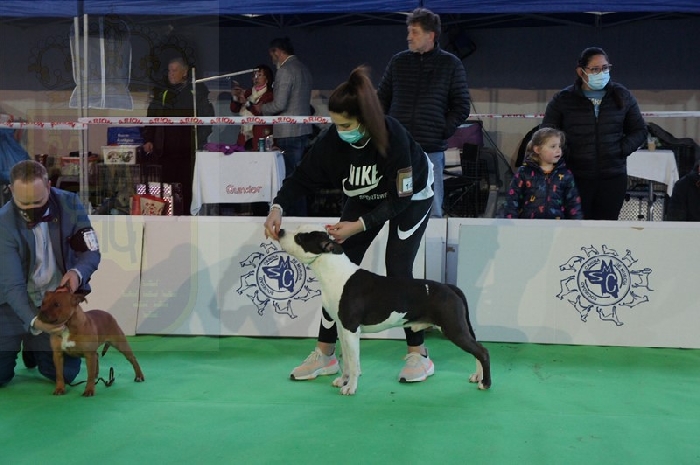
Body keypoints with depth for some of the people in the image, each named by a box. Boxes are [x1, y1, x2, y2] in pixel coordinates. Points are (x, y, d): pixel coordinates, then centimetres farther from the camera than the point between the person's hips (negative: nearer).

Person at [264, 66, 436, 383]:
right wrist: (278, 207, -32)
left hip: (411, 197, -4)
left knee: (397, 270, -12)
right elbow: (302, 178, -15)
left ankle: (418, 354, 3)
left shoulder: (393, 137, -38)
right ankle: (325, 354, 6)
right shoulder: (331, 139, -27)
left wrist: (360, 225, -39)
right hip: (364, 200, 4)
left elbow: (400, 198, -31)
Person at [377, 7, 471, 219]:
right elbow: (381, 100, 15)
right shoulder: (398, 61, 9)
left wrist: (443, 132, -6)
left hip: (431, 150, -2)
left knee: (432, 210, 1)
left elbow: (461, 107, 3)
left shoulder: (451, 64, 2)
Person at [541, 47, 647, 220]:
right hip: (576, 179, -2)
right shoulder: (563, 100, 2)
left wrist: (623, 149, -1)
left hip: (613, 178, 2)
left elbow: (639, 131, 16)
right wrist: (565, 154, -10)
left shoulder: (622, 96, 8)